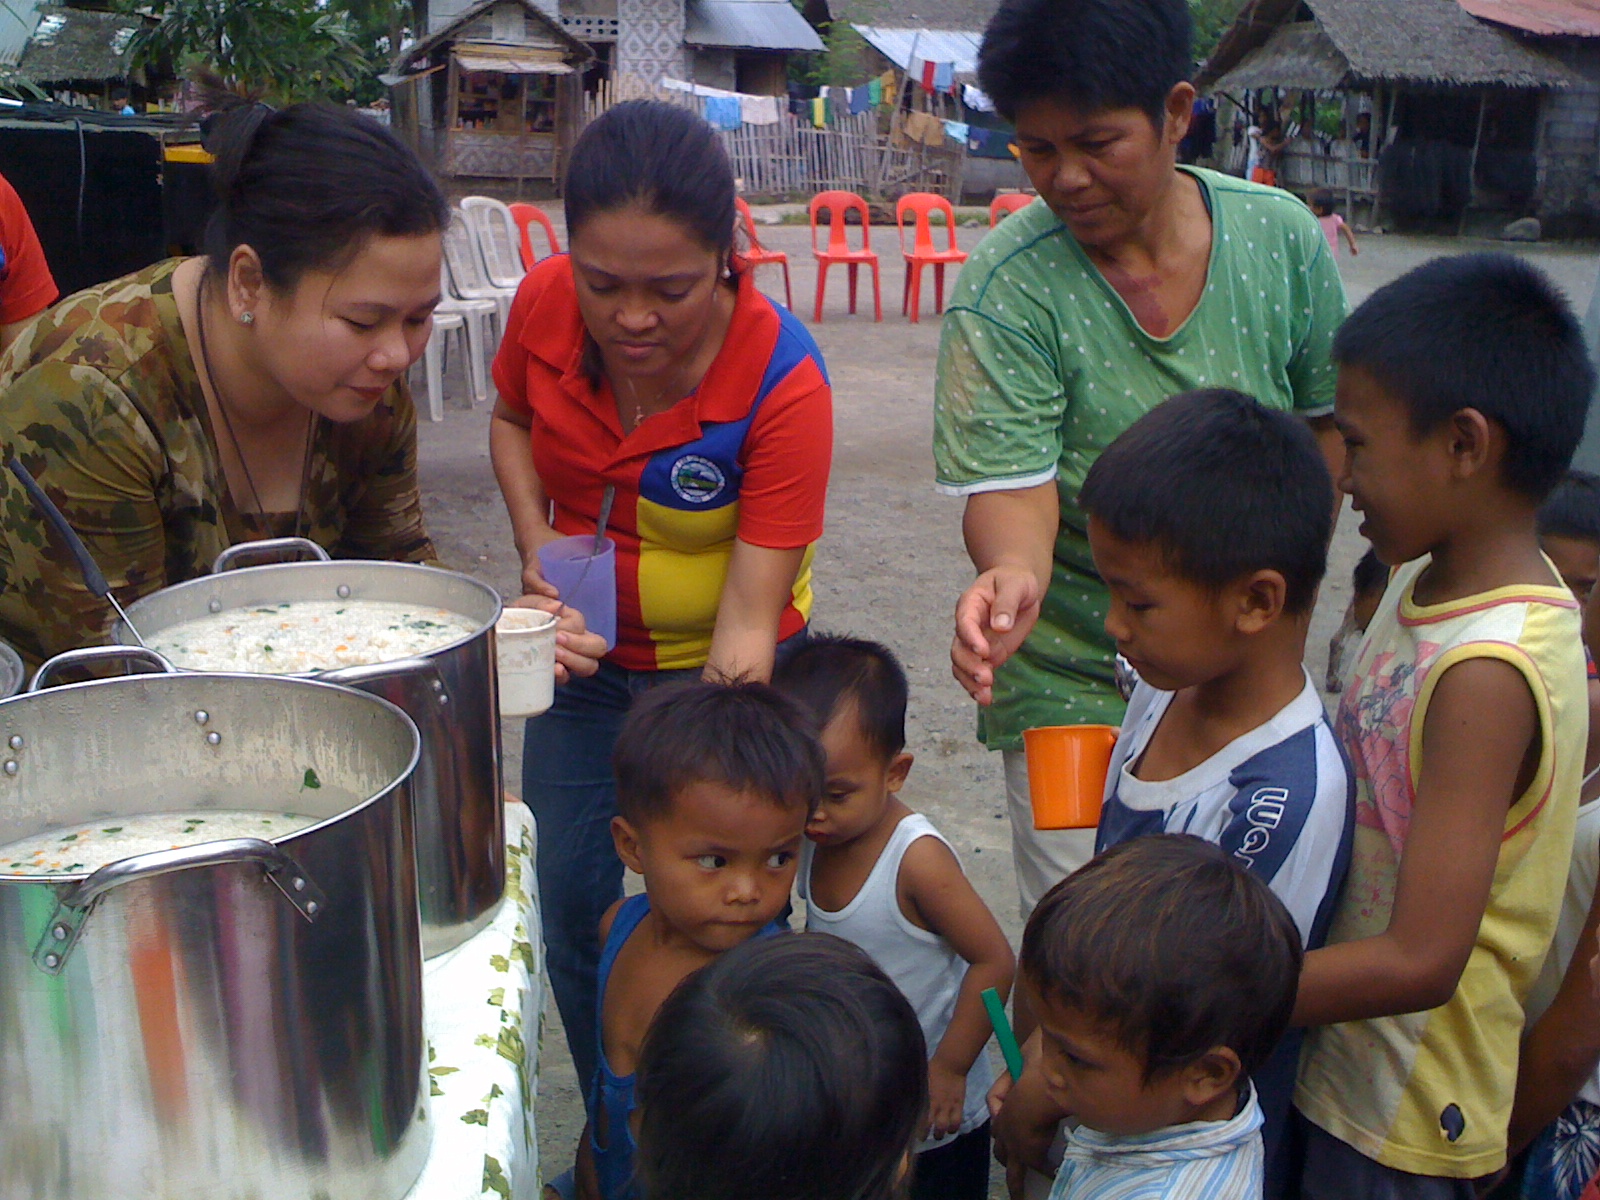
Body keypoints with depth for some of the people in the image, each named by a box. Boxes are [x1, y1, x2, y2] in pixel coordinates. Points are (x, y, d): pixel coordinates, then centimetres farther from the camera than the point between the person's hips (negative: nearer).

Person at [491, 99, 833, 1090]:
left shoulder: (783, 383, -29)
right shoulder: (545, 304, -17)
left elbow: (750, 617, -30)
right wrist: (536, 544, -11)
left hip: (716, 665, -4)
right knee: (572, 910, 9)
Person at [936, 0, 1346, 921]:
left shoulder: (1282, 236, -4)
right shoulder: (1007, 289, -15)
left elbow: (1329, 424, 8)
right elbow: (1010, 486, -21)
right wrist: (1012, 573, -43)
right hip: (1073, 681, -3)